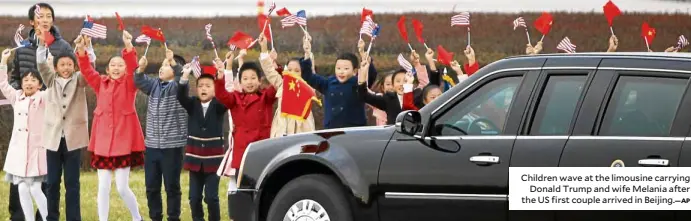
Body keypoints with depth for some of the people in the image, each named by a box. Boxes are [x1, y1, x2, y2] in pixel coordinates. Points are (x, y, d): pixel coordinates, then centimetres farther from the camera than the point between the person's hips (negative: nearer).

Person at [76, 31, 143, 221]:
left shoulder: (129, 84, -1)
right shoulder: (100, 83, 9)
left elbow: (133, 67, -18)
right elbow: (86, 70, -3)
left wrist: (128, 47, -35)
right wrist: (81, 49, -21)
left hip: (123, 139, -3)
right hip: (103, 139, 3)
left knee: (122, 187, -2)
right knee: (103, 187, 3)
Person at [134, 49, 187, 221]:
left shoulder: (178, 86, -4)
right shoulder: (154, 85, 11)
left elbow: (182, 77, -24)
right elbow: (140, 82, -4)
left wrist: (173, 62, -39)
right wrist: (141, 69, -23)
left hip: (172, 146, -5)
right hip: (152, 145, 5)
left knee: (172, 187, 1)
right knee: (151, 187, 8)